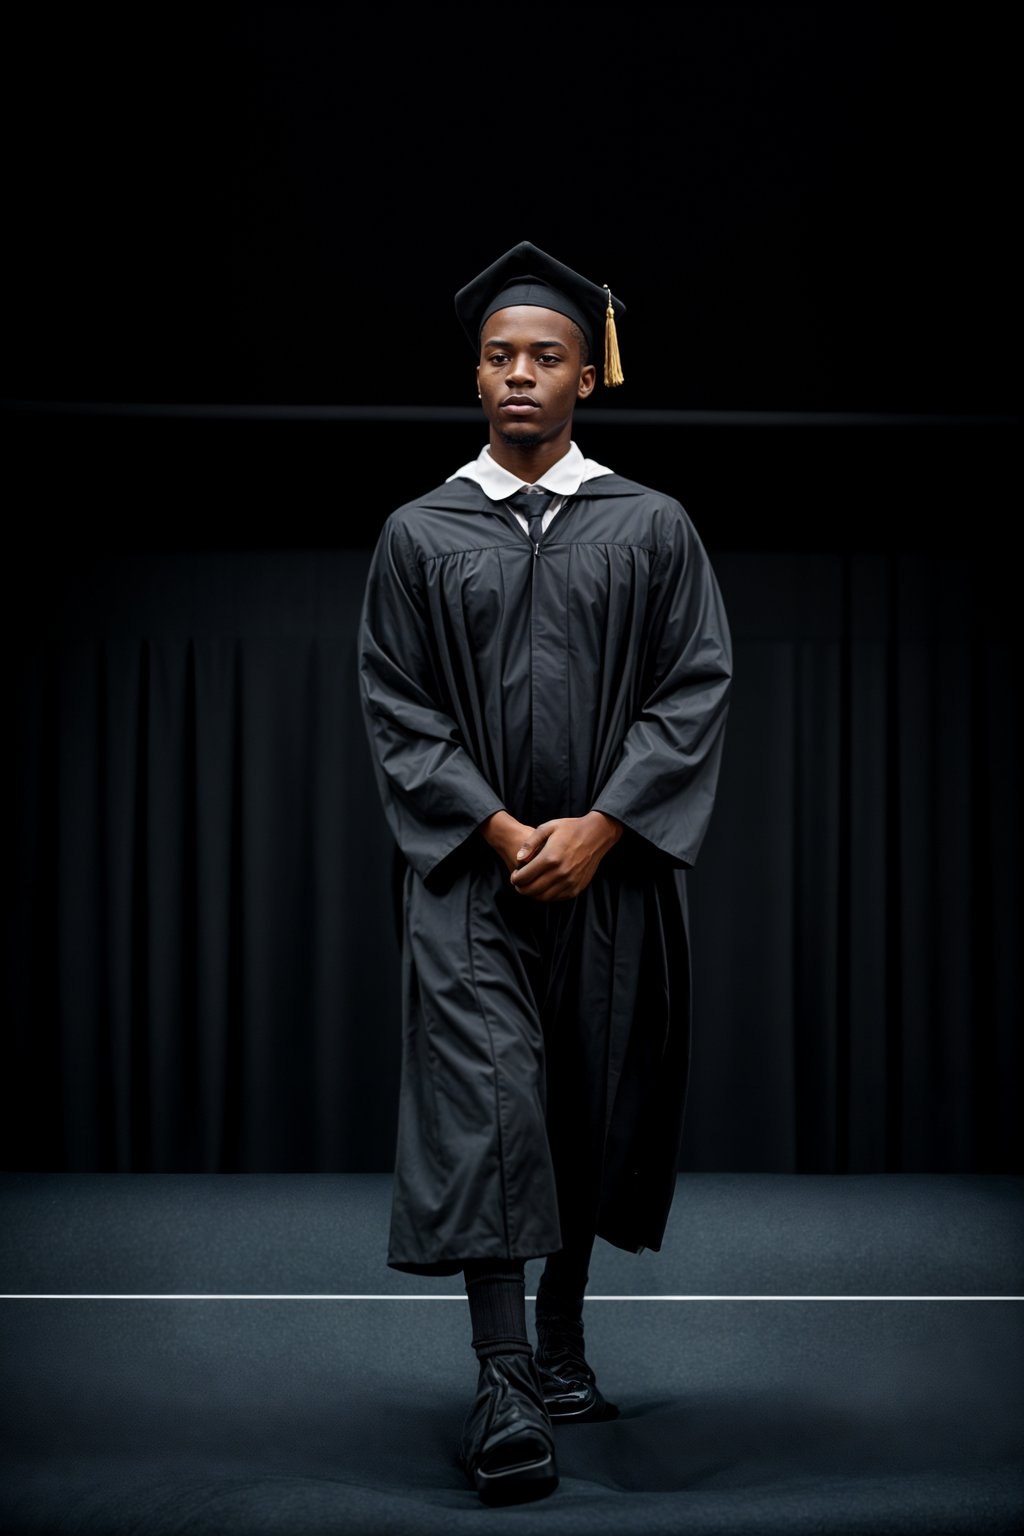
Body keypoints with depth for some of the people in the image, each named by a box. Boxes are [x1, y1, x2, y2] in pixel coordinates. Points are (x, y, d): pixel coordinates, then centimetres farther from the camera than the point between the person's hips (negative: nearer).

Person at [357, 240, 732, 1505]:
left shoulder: (654, 529, 6)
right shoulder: (418, 535, 6)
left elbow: (696, 692, 0)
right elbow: (395, 705, 1)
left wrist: (597, 828, -11)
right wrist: (501, 829, -11)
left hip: (612, 869, 1)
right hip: (468, 870, -1)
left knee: (593, 1105, 8)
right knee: (482, 1106, -13)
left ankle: (563, 1332, 27)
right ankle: (505, 1387, -14)